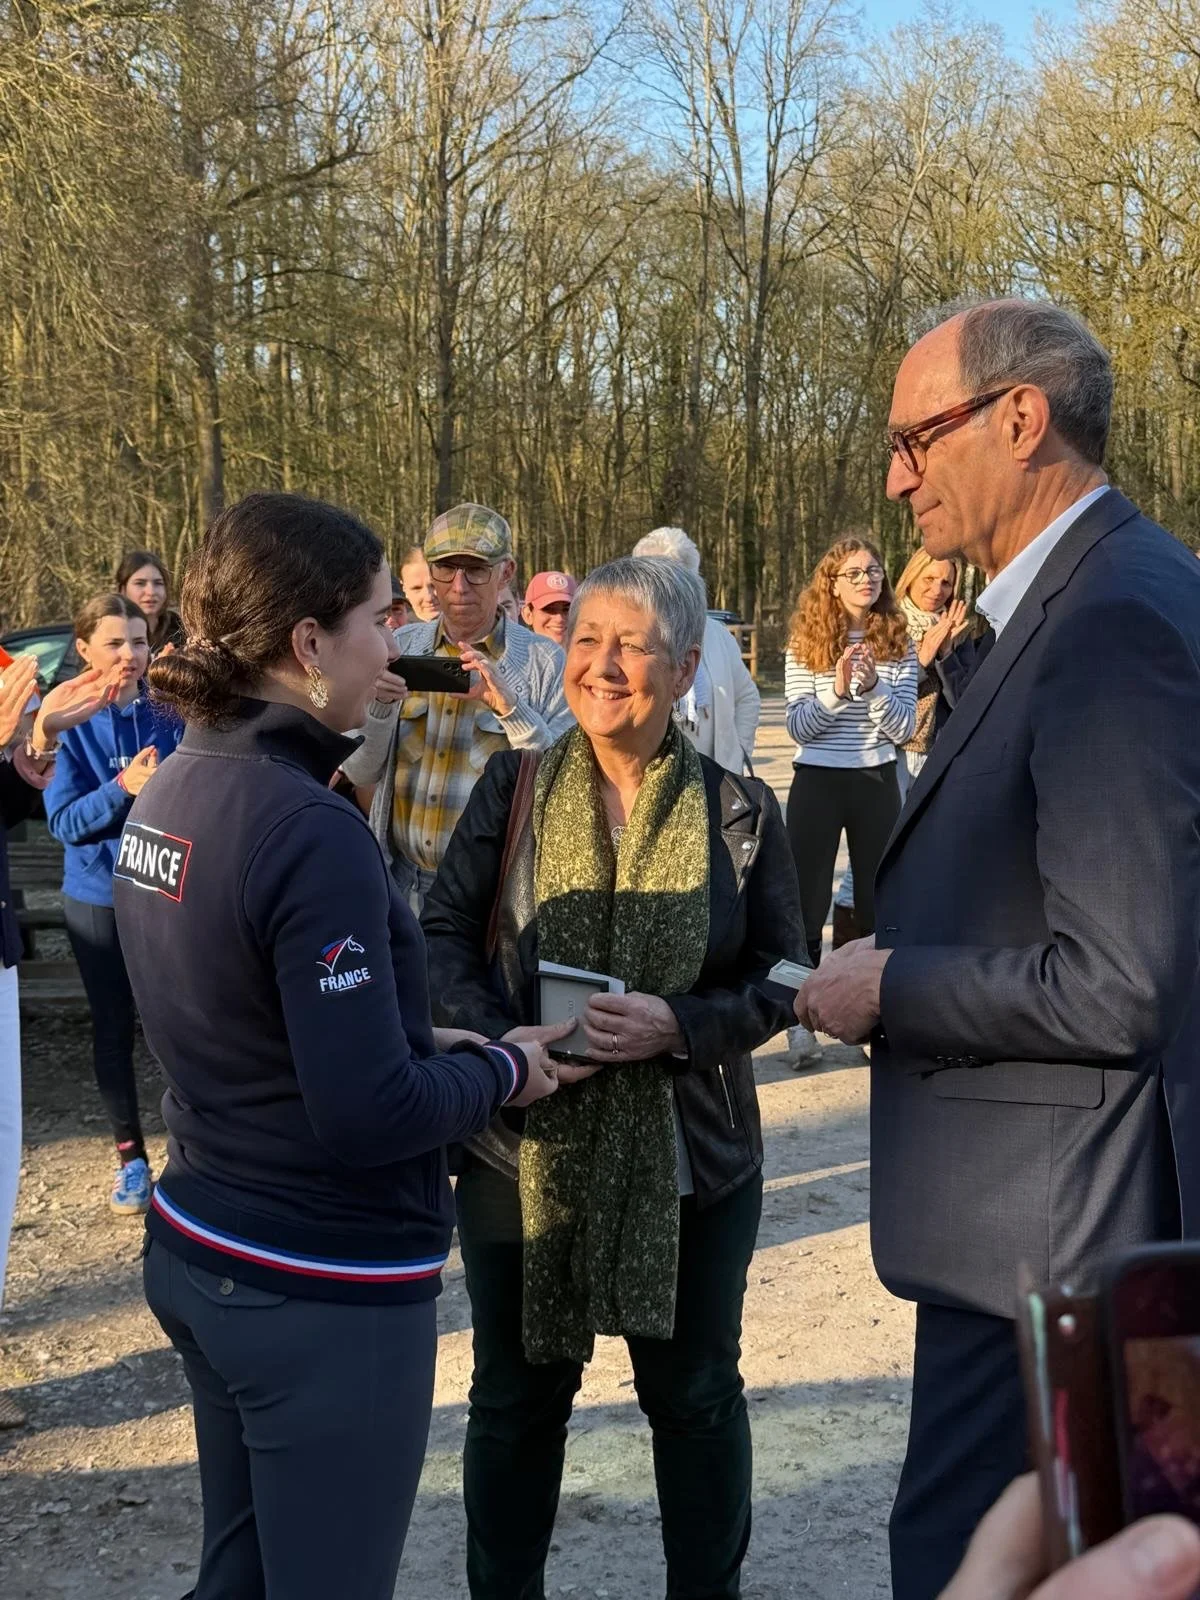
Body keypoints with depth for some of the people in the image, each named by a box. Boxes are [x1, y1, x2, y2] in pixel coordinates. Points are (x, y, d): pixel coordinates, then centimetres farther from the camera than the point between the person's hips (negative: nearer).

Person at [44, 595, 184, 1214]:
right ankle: (131, 1154, 25)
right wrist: (122, 787, -30)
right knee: (112, 1028, 10)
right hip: (98, 897, 1)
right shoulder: (67, 722, -7)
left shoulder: (170, 715, -6)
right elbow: (64, 821, -14)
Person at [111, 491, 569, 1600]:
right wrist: (501, 1071, -7)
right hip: (322, 1294, -8)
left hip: (198, 1250, 8)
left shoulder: (172, 793, 3)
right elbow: (369, 1116, -24)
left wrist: (425, 1043, 8)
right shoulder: (310, 832, -24)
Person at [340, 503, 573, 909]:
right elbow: (359, 774, 4)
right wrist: (378, 705, -15)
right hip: (401, 879, 3)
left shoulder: (543, 661, -6)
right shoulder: (401, 648, 4)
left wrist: (510, 707, -23)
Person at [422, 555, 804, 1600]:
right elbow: (445, 933, -2)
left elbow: (779, 979, -2)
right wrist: (503, 1039, -19)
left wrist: (676, 1026, -21)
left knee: (695, 1394, 17)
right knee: (517, 1396, 16)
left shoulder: (738, 809, -3)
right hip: (526, 1151, 1)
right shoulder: (513, 789, -2)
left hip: (689, 1156, 0)